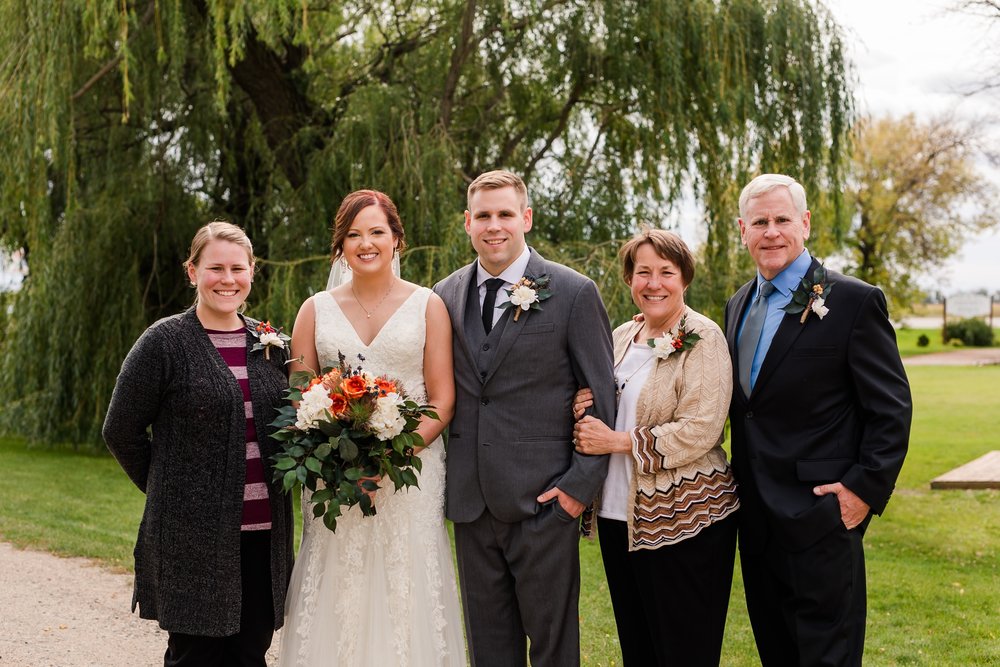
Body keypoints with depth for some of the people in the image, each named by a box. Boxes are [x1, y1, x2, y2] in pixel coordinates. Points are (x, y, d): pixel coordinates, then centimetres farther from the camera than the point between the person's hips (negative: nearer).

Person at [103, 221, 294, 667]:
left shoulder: (270, 343, 9)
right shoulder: (164, 342, -5)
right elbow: (121, 431, -1)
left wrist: (273, 489, 8)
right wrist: (168, 489, 4)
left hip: (264, 531, 5)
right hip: (193, 534, -4)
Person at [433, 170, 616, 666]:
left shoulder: (574, 293, -5)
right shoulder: (445, 295, 7)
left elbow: (602, 397, -4)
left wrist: (581, 485, -10)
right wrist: (441, 474, 6)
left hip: (543, 498, -4)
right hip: (471, 500, 4)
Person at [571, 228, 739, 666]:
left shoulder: (702, 338, -9)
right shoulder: (621, 337, 11)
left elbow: (700, 431, -18)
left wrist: (616, 441, -17)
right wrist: (585, 409, -2)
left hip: (683, 521, -6)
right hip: (618, 516, 7)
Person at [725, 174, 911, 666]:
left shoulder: (854, 302, -10)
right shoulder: (739, 305, 11)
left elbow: (892, 408, -10)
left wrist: (866, 489, -15)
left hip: (819, 515, -7)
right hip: (755, 517, 7)